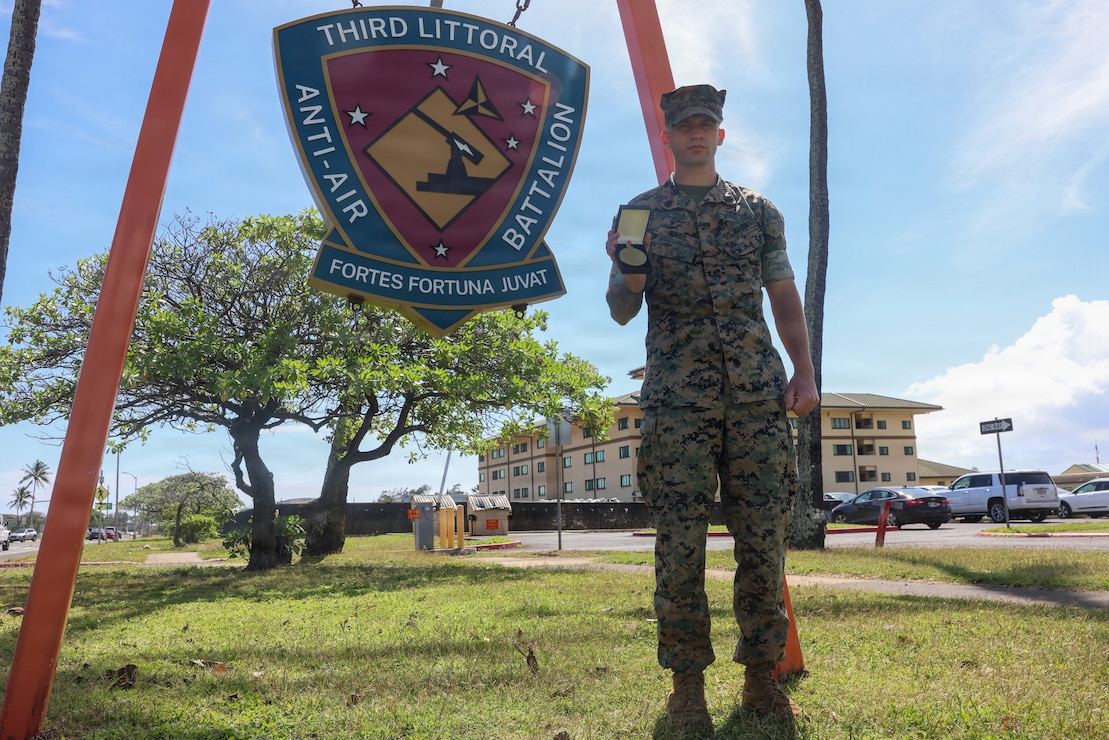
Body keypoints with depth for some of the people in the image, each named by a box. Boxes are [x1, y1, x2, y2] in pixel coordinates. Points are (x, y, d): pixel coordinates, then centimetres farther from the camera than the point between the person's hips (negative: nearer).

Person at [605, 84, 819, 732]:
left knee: (765, 536, 2)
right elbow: (622, 311, 7)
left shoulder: (760, 211, 17)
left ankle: (763, 674, 16)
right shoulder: (640, 213, 11)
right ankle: (688, 684, 9)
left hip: (760, 393, 2)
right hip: (677, 398, -2)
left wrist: (805, 369, 2)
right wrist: (627, 271, -15)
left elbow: (785, 296, 15)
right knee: (681, 541, -3)